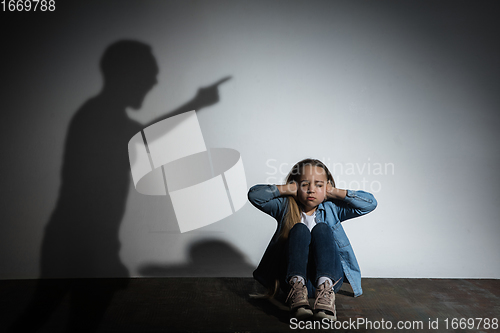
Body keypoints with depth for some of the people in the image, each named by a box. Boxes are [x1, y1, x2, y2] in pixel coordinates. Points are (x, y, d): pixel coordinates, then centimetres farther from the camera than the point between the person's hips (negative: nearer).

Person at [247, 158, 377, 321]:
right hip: (293, 275, -1)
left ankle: (325, 289, -43)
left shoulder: (331, 209, 13)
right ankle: (297, 287, -43)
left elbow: (370, 202, 4)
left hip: (330, 275, 1)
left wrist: (334, 192, 2)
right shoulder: (286, 207, 12)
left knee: (321, 228, -22)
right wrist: (288, 189, -1)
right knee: (299, 229, -22)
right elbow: (254, 194, 0)